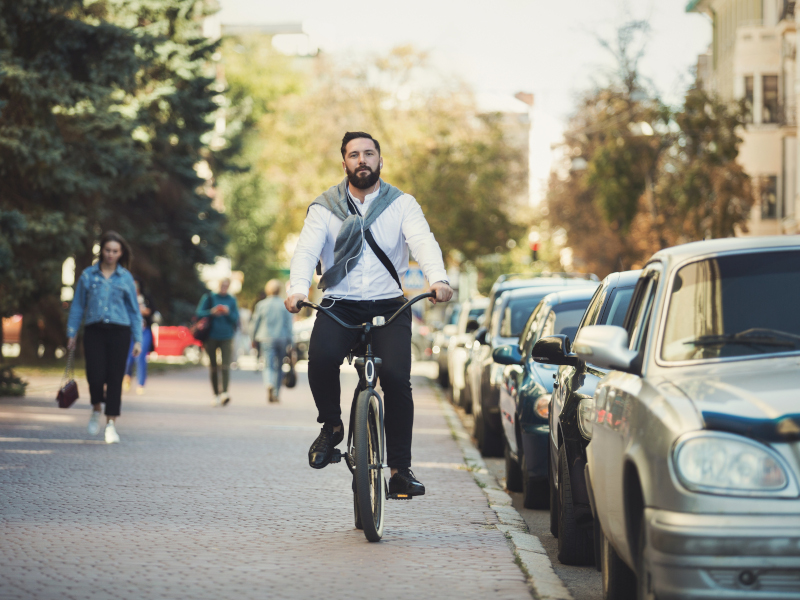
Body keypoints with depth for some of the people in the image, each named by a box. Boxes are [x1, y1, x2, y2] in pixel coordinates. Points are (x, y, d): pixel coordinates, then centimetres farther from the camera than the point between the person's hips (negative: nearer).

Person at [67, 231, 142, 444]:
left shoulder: (125, 278, 7)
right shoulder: (88, 275, 6)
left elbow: (134, 310, 11)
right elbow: (78, 306, 11)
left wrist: (137, 339, 5)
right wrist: (71, 334, 7)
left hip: (119, 331, 0)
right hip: (94, 330, 0)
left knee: (115, 378, -1)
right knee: (95, 375, -11)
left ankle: (111, 424, 7)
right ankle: (96, 410, 20)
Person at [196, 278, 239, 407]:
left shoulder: (232, 300, 9)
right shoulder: (209, 298, 6)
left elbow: (236, 319, 8)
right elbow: (199, 313, 2)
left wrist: (228, 313, -12)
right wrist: (211, 312, -14)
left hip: (226, 337, 0)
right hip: (211, 337, 0)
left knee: (225, 366, -16)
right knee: (213, 368, 5)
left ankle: (225, 393, -26)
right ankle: (216, 395, 14)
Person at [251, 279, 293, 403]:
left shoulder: (261, 305, 1)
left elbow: (256, 323, 7)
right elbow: (289, 325, 1)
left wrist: (254, 339, 19)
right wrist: (289, 341, 5)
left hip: (266, 338, -1)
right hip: (281, 338, 1)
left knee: (268, 366, -6)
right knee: (279, 366, 12)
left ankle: (269, 385, -34)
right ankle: (276, 393, 16)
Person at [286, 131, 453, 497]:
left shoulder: (402, 204, 6)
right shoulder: (325, 207, 6)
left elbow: (423, 241, -13)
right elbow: (307, 248, -10)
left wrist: (438, 279, -34)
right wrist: (298, 287, -31)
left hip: (390, 306, 0)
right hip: (339, 305, 0)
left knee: (396, 377, -19)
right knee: (321, 357, -29)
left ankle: (400, 468, -8)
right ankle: (331, 426, -2)